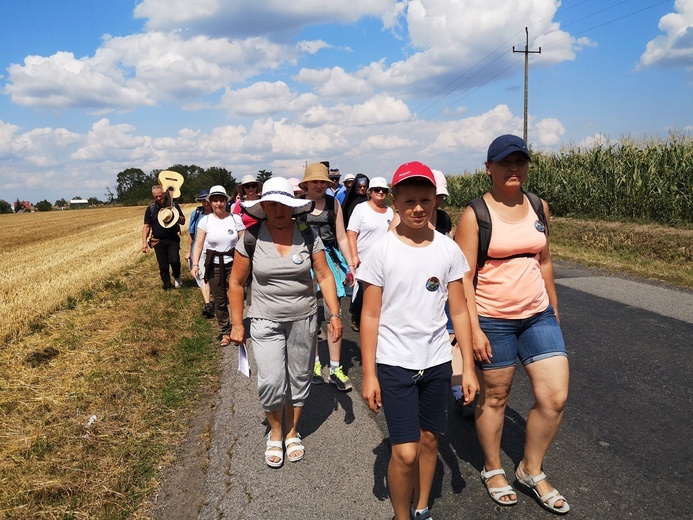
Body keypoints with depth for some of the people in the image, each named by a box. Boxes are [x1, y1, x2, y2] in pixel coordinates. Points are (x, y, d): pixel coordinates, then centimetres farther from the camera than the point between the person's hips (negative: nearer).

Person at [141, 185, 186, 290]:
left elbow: (183, 221, 7)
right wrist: (144, 242, -6)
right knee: (163, 266, 4)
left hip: (173, 239, -1)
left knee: (174, 260, -17)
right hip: (158, 241, 1)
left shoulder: (174, 205, 3)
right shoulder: (150, 209, 3)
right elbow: (146, 226, 4)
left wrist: (175, 216, -14)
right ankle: (167, 287, 17)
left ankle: (177, 277, 13)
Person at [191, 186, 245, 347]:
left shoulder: (235, 219, -4)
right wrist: (195, 264, -12)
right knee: (219, 301, 10)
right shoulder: (205, 220, -1)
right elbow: (198, 244, -2)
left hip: (233, 263, -1)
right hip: (214, 265, 2)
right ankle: (226, 332, 26)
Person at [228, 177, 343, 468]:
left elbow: (324, 276, -2)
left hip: (304, 319, 2)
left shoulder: (308, 235, -6)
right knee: (271, 382, -9)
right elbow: (237, 283, 0)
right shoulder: (251, 238, -8)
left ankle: (292, 432, 35)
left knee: (299, 378, 12)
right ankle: (275, 433, 20)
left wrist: (334, 314, -8)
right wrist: (237, 324, 0)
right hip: (265, 321, -1)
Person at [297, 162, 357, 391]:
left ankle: (335, 369, 7)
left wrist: (350, 265, 3)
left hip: (330, 260, 1)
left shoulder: (333, 203, 7)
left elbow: (341, 237, 8)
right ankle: (315, 363, 24)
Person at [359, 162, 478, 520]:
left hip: (437, 362, 3)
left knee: (429, 438, 16)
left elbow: (459, 312, 4)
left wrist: (468, 367, 3)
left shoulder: (448, 249, -1)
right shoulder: (382, 252, -9)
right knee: (405, 452, -4)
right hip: (394, 364, -3)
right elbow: (370, 316, -6)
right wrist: (368, 374, -7)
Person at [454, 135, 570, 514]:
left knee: (555, 397, 2)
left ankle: (531, 470, 25)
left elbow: (544, 262, 15)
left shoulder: (538, 207, 5)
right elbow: (463, 278, -13)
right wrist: (473, 329, -17)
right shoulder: (475, 215, -11)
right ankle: (492, 469, 34)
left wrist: (554, 309, 18)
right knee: (494, 397, 10)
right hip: (492, 320, -5)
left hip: (538, 314, 5)